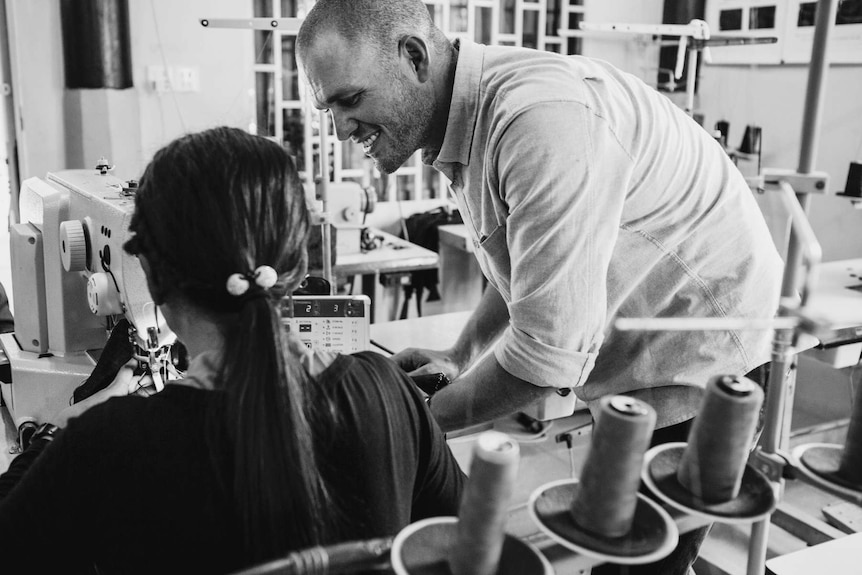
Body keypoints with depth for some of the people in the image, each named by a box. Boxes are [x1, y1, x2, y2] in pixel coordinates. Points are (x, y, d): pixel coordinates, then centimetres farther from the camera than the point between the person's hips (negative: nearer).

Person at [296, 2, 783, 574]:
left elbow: (551, 352, -31)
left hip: (699, 355, -8)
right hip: (633, 358, 9)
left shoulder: (544, 119, -31)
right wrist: (459, 355, 6)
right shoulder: (471, 118, 0)